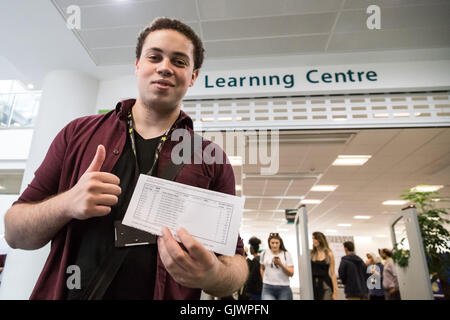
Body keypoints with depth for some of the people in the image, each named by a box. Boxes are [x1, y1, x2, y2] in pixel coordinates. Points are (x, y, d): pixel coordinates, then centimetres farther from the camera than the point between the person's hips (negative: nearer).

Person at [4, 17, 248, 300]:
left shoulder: (212, 160, -6)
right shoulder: (78, 133, -1)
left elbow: (235, 260, -4)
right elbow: (14, 233, 1)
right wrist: (66, 204, -19)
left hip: (169, 293, -1)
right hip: (69, 292, 2)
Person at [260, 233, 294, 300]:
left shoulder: (286, 254, 0)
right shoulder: (264, 254, 6)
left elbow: (291, 273, -4)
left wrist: (280, 264, -17)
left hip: (284, 288, 0)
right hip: (268, 288, 0)